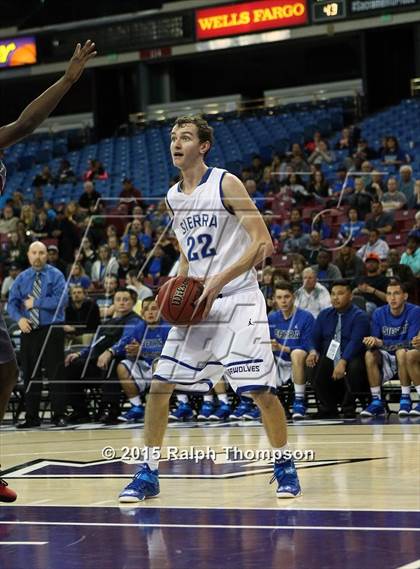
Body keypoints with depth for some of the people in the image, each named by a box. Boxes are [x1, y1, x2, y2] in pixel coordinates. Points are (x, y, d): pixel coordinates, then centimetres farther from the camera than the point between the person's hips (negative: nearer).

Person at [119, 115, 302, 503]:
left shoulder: (226, 185, -10)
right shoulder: (173, 198, 10)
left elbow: (263, 243, -15)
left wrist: (217, 283, -20)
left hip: (238, 300, -6)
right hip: (195, 305, 6)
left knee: (260, 390, -10)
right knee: (160, 384, -1)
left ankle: (285, 466, 11)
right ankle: (148, 474, 8)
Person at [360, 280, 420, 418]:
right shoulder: (379, 314, -2)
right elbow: (376, 341, -3)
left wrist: (381, 343, -31)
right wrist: (374, 342, -30)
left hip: (408, 357, -3)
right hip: (389, 357, 4)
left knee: (402, 353, -36)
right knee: (370, 354, -26)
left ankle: (405, 399, -26)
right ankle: (376, 402, -22)